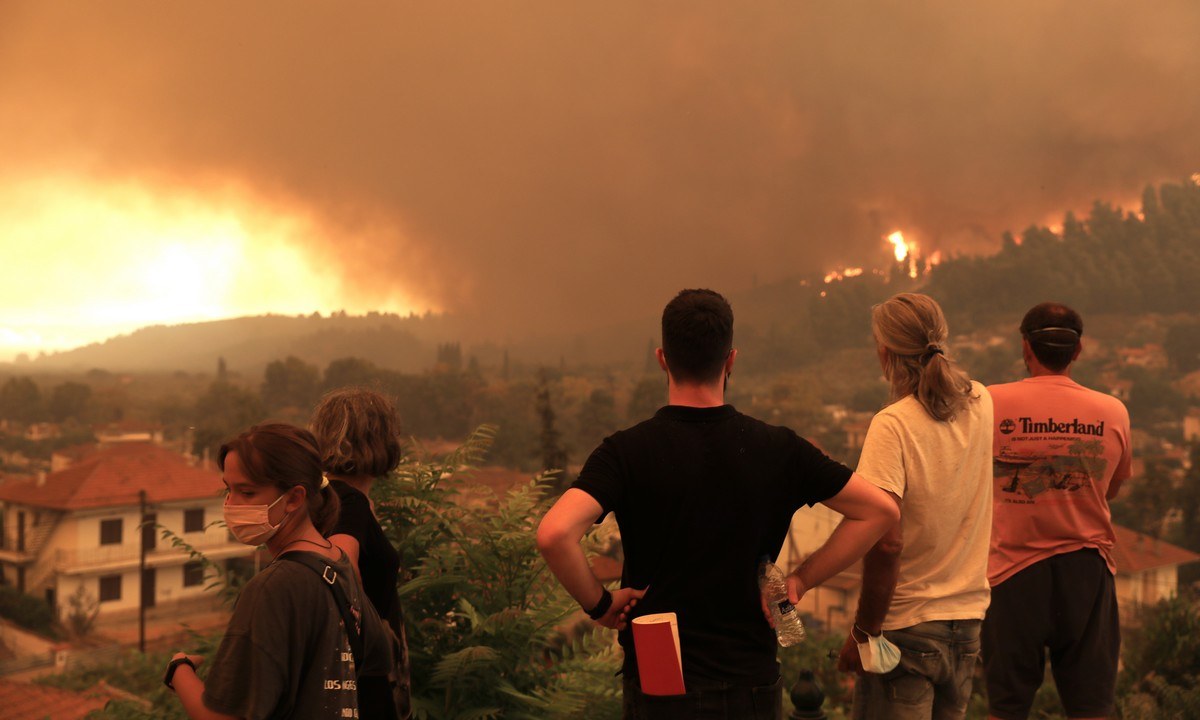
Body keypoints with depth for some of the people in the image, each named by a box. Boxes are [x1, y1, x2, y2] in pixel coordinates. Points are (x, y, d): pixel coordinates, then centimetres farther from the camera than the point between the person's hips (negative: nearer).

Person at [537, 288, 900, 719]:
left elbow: (554, 534, -26)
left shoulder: (627, 451, -12)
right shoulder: (778, 449, -5)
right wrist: (802, 579, 3)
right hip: (753, 681, 2)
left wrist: (598, 604, -10)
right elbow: (880, 510, 1)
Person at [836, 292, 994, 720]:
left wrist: (863, 633, -16)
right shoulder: (981, 404, 0)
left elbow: (886, 543, -23)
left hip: (905, 626, -7)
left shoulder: (893, 425, -19)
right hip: (967, 621, 7)